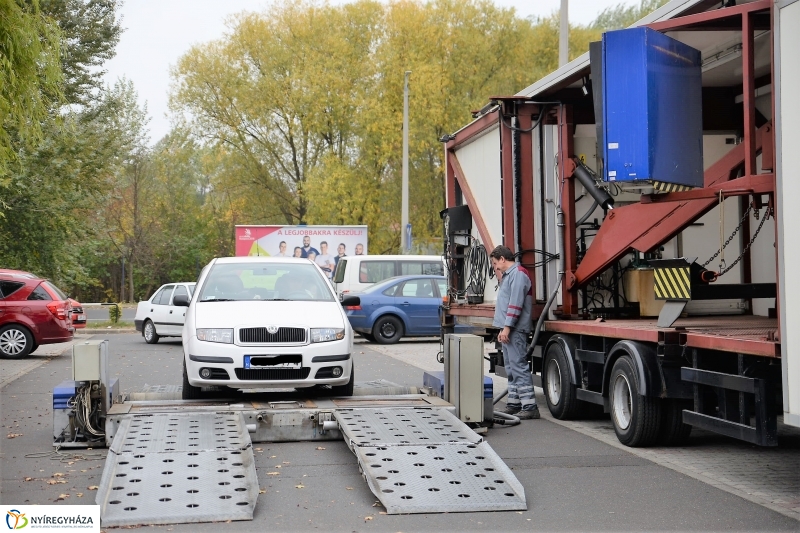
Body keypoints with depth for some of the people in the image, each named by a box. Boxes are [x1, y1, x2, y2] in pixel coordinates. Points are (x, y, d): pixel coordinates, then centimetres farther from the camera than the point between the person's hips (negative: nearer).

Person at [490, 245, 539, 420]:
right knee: (511, 368, 14)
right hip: (509, 331, 11)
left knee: (519, 366, -13)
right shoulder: (508, 275, 21)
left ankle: (529, 407, -14)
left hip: (515, 331, -11)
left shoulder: (518, 274, -11)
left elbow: (515, 303, -20)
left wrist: (507, 327, -22)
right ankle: (514, 403, 21)